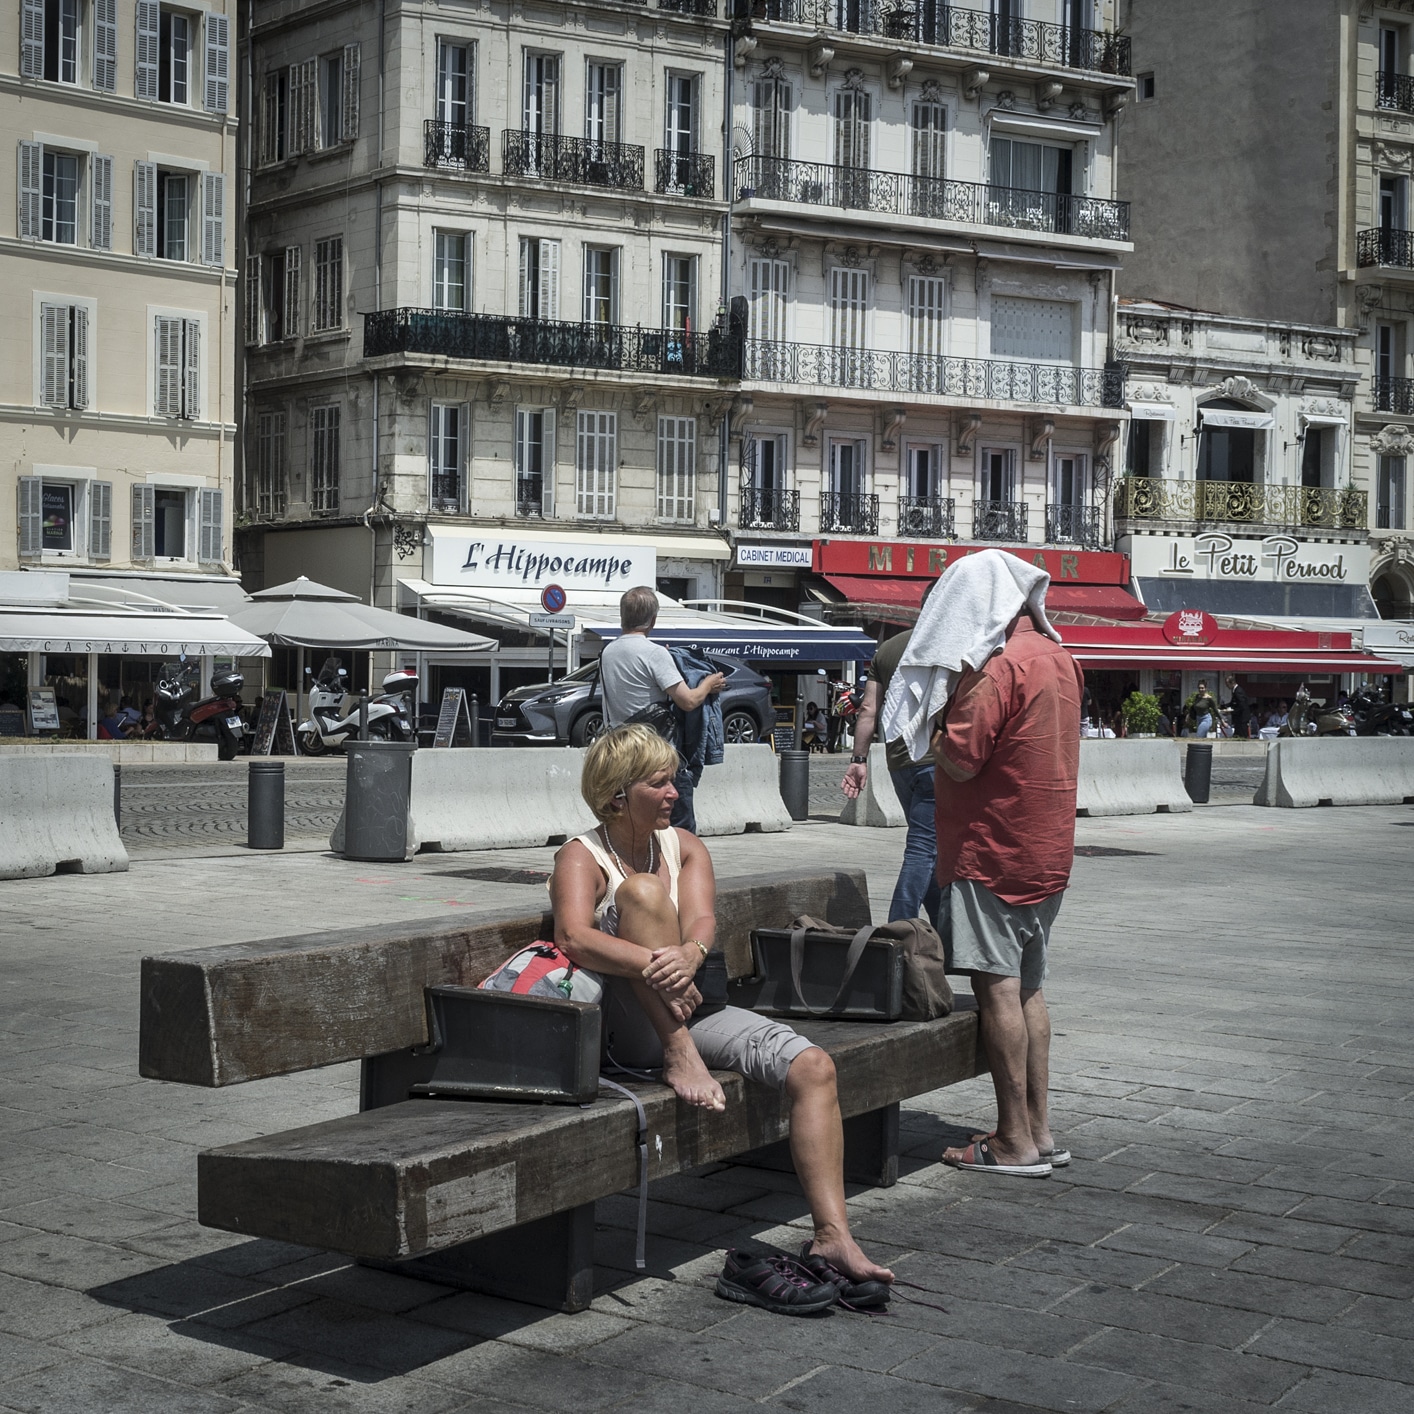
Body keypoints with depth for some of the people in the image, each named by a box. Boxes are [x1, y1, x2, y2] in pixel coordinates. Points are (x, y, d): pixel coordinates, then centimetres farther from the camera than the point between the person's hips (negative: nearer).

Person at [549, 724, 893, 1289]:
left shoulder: (684, 847, 14)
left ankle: (832, 1237, -20)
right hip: (624, 1026, -5)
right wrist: (655, 965, -38)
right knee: (642, 891, -28)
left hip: (692, 1011, 5)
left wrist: (690, 954, -31)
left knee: (813, 1067, -19)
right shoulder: (581, 857, -1)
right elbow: (573, 937, -22)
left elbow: (702, 920, -5)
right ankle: (679, 1058, -28)